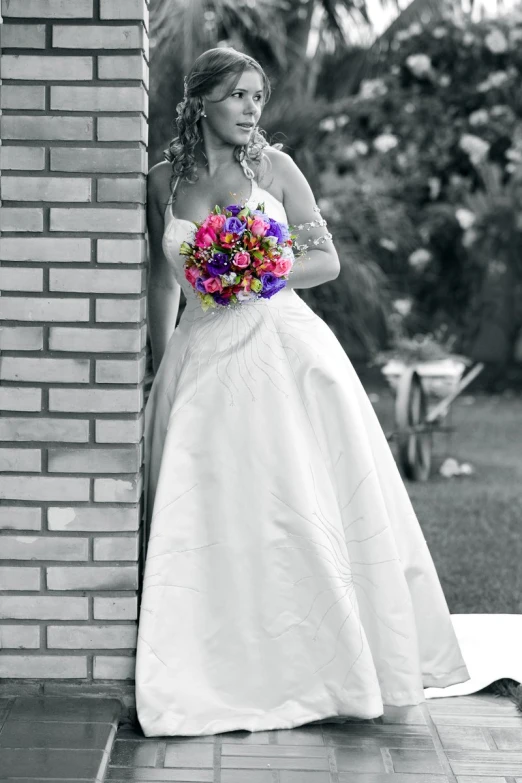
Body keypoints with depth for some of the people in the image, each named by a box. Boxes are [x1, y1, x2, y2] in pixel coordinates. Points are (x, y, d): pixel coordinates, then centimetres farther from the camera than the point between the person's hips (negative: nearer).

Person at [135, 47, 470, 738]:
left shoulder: (274, 167, 3)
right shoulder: (165, 181, 7)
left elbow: (327, 260, 4)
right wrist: (161, 367, 19)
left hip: (283, 350, -1)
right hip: (202, 362, 1)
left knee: (299, 505, -1)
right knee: (206, 517, -1)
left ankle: (326, 661, 12)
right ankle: (216, 670, 9)